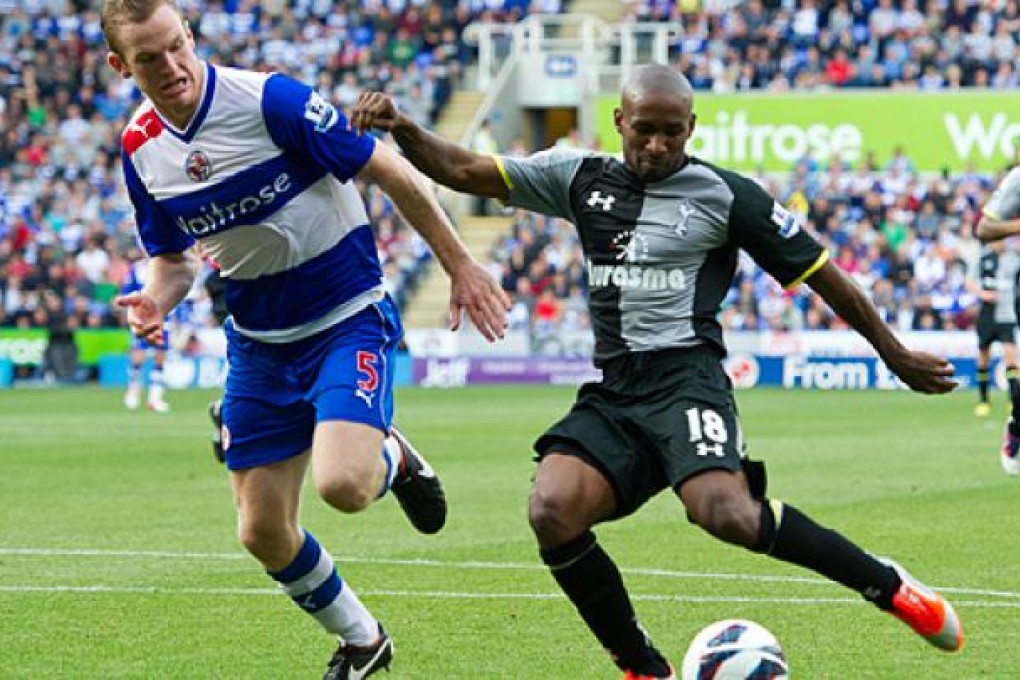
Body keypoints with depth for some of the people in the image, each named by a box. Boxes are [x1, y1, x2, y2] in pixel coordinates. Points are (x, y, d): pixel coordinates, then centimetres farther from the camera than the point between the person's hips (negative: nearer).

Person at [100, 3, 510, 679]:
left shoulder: (270, 100, -20)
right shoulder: (140, 148, -2)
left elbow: (390, 171, -13)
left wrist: (460, 265, -9)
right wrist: (156, 300, -11)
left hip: (347, 318, -5)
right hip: (259, 341, 6)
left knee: (342, 484, -29)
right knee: (263, 532, 3)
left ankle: (393, 459, 10)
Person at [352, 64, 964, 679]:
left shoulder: (725, 195, 2)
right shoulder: (581, 178, 12)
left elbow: (822, 274, 8)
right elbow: (462, 171, 9)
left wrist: (895, 355, 14)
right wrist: (402, 128, -10)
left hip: (686, 379, -4)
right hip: (613, 392, 4)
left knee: (726, 513, -32)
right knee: (552, 512, -23)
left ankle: (886, 584, -12)